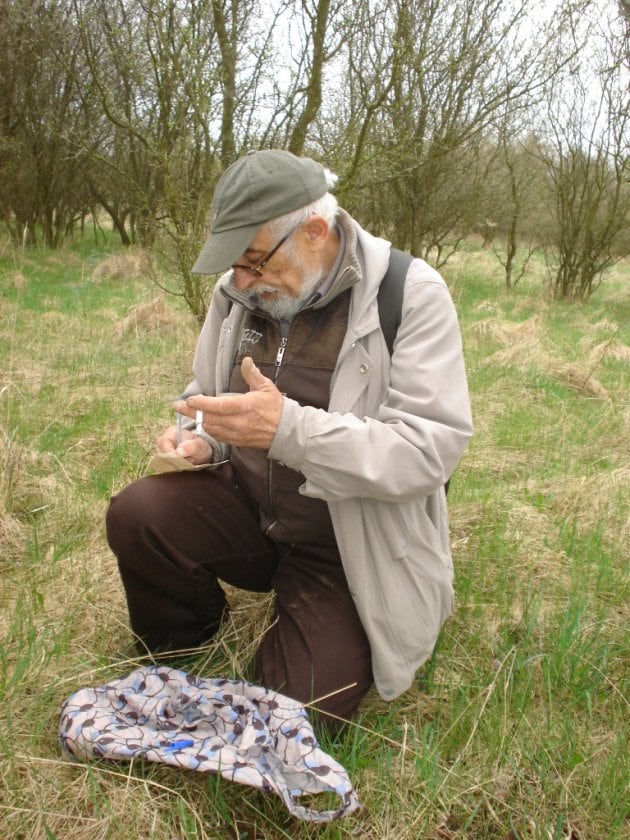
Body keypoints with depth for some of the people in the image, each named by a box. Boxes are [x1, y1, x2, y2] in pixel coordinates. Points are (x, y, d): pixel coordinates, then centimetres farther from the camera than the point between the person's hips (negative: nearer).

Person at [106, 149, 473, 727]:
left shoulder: (411, 296, -18)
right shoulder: (238, 291, -1)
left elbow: (431, 449, -25)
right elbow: (206, 394, 16)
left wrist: (289, 428, -36)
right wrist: (201, 441, -9)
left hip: (346, 547, -4)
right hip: (247, 508, 4)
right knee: (136, 516, -22)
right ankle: (175, 654, 10)